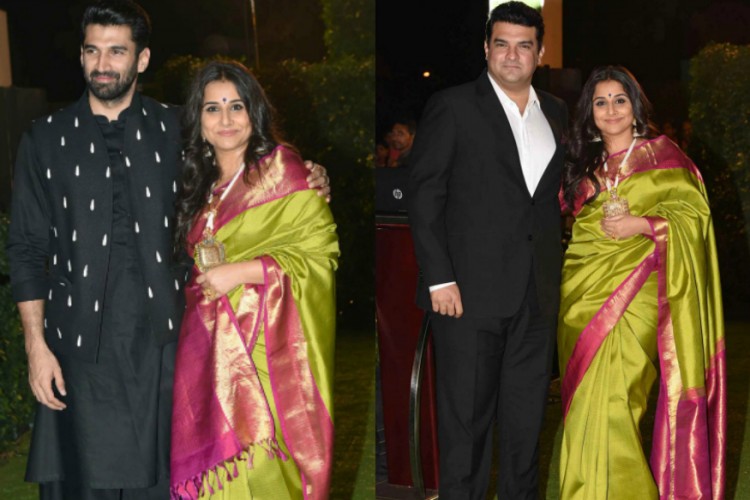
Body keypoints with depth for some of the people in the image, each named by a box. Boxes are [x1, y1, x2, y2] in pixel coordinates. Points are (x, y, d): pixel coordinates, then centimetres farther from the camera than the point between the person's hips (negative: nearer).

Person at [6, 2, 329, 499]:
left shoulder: (177, 130, 6)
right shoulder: (46, 139, 5)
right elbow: (26, 249, 4)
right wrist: (36, 344, -2)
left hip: (161, 344, 0)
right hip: (78, 346, 0)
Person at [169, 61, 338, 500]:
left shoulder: (282, 168, -3)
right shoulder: (200, 181, 15)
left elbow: (320, 250, -10)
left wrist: (242, 271, -15)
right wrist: (204, 276, 9)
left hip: (266, 339, -5)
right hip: (211, 343, 5)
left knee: (261, 461, -8)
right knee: (216, 454, 3)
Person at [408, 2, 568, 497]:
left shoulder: (556, 112, 14)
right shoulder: (452, 106, -3)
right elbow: (425, 196, -7)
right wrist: (438, 278, -13)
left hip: (537, 292, 5)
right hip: (471, 288, -5)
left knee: (527, 414, 13)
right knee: (466, 414, 3)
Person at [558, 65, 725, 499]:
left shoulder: (660, 154, 2)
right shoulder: (585, 163, 16)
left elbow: (693, 210, -5)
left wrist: (642, 224, -16)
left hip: (634, 289, -5)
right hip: (584, 291, 5)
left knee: (609, 399, -13)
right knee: (586, 400, 5)